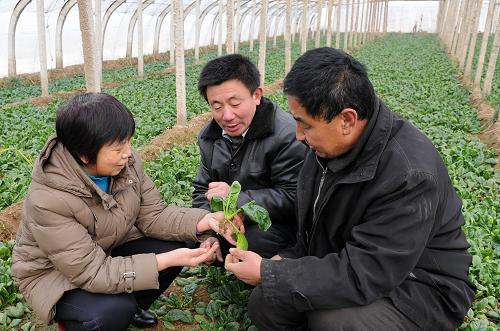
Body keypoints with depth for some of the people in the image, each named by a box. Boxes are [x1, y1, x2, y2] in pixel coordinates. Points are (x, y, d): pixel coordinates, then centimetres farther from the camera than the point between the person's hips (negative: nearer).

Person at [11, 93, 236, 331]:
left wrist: (203, 221, -29)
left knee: (174, 247, -13)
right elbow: (92, 272, -32)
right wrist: (167, 260, -38)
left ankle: (130, 308, 12)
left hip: (108, 252, 6)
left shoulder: (126, 163, -17)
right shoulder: (48, 200, -34)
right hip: (54, 274, -6)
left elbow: (153, 215, -11)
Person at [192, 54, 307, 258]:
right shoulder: (209, 138, 2)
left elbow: (293, 198, -24)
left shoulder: (286, 134, -22)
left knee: (254, 241, -33)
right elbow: (202, 189, 8)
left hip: (277, 222, -6)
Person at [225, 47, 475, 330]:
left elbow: (362, 276, -31)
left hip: (419, 292, -7)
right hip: (344, 265, 7)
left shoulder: (410, 174, -32)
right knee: (264, 305, -4)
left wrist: (268, 274, -25)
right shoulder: (330, 146, -5)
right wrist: (287, 260, -5)